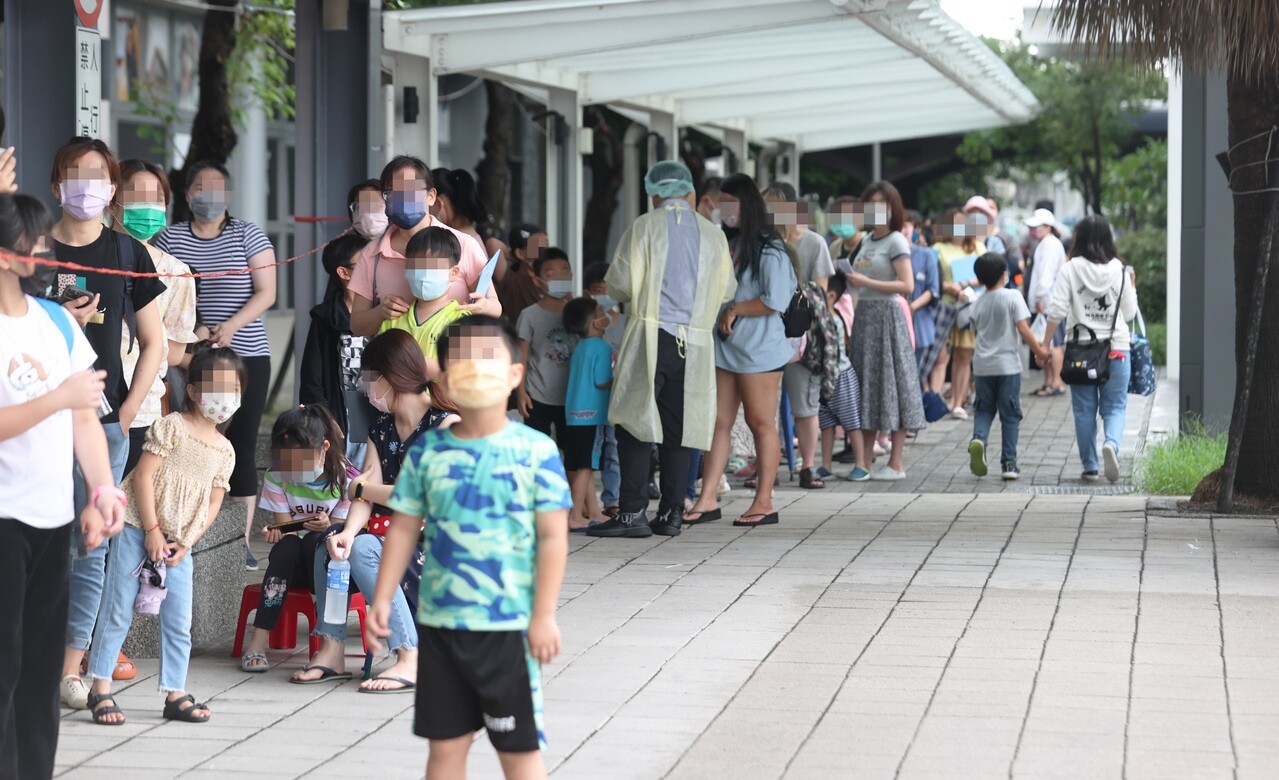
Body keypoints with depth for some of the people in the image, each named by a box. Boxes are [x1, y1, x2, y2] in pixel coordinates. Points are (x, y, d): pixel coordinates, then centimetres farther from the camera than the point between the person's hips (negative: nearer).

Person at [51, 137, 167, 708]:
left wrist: (127, 413, 2)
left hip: (105, 419, 1)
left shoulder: (128, 254, 7)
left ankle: (72, 665, 6)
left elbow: (153, 344, 11)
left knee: (92, 545, 2)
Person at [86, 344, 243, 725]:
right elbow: (143, 475, -12)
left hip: (178, 541, 5)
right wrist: (152, 530, -15)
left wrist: (185, 542, -4)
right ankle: (100, 689, 2)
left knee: (179, 621, 4)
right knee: (118, 611, -3)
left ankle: (175, 694, 11)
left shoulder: (224, 450, 9)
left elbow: (213, 504, 9)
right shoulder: (172, 427, -7)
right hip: (137, 527, -5)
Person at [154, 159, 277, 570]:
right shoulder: (170, 238, 8)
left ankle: (241, 540, 5)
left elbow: (266, 293, -3)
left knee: (241, 447, 0)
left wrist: (231, 325, -18)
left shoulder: (248, 235, 3)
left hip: (246, 356, -1)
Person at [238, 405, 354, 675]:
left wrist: (326, 529, -35)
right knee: (287, 546, -33)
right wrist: (274, 534, -32)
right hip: (293, 566, 2)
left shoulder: (346, 479, -10)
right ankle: (259, 641, -38)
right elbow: (285, 530, -7)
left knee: (316, 540, -34)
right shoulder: (277, 477, -4)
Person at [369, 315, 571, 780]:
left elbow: (552, 537, -7)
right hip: (439, 623, 3)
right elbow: (403, 530, 7)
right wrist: (382, 600, 2)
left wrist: (544, 615, -11)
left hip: (508, 626, -3)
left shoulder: (536, 451, -7)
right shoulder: (427, 451, 2)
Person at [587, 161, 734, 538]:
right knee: (679, 427, 8)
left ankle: (633, 512, -8)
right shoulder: (713, 234, 8)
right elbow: (726, 290, 13)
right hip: (695, 344, 4)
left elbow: (618, 285, -5)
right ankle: (671, 513, 8)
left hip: (651, 335, -4)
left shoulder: (644, 227, -2)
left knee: (635, 422, -2)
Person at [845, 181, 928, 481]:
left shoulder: (896, 242, -8)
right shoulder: (867, 240, 14)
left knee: (889, 385, -3)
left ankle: (896, 464, 1)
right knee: (866, 389, 7)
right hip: (864, 313, 8)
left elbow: (907, 285, -17)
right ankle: (864, 462, 9)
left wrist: (867, 282, -20)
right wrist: (851, 279, 2)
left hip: (886, 315, -8)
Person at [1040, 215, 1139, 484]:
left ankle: (1089, 466, 11)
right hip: (1116, 349, 0)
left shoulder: (1069, 270, -4)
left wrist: (1045, 345, -1)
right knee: (1115, 406, 6)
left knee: (1084, 410, 9)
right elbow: (1129, 313, 5)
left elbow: (1057, 311, -8)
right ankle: (1112, 444, -22)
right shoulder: (1119, 271, -1)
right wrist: (1131, 288, 21)